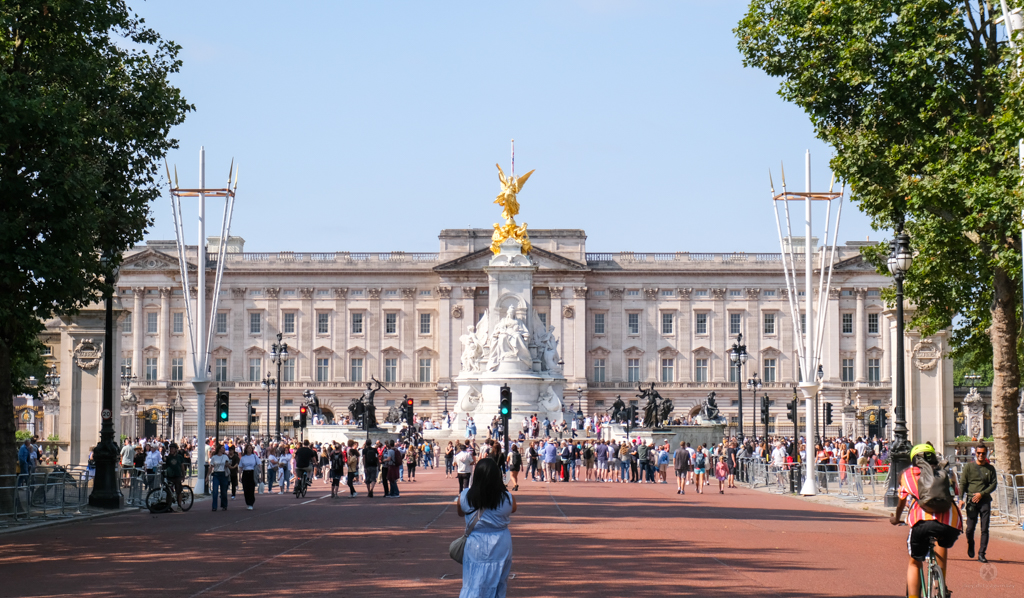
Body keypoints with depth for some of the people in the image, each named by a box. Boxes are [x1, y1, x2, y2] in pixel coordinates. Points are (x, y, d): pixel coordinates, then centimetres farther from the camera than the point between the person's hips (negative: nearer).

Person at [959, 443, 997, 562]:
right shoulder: (969, 467, 7)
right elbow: (963, 483, 4)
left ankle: (981, 553, -1)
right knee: (970, 528, -3)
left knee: (985, 529, -5)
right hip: (971, 501, -1)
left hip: (985, 500, 1)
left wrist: (981, 494, -9)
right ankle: (970, 547, 25)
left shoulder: (990, 469, 10)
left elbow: (994, 484, 5)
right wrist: (961, 499, -7)